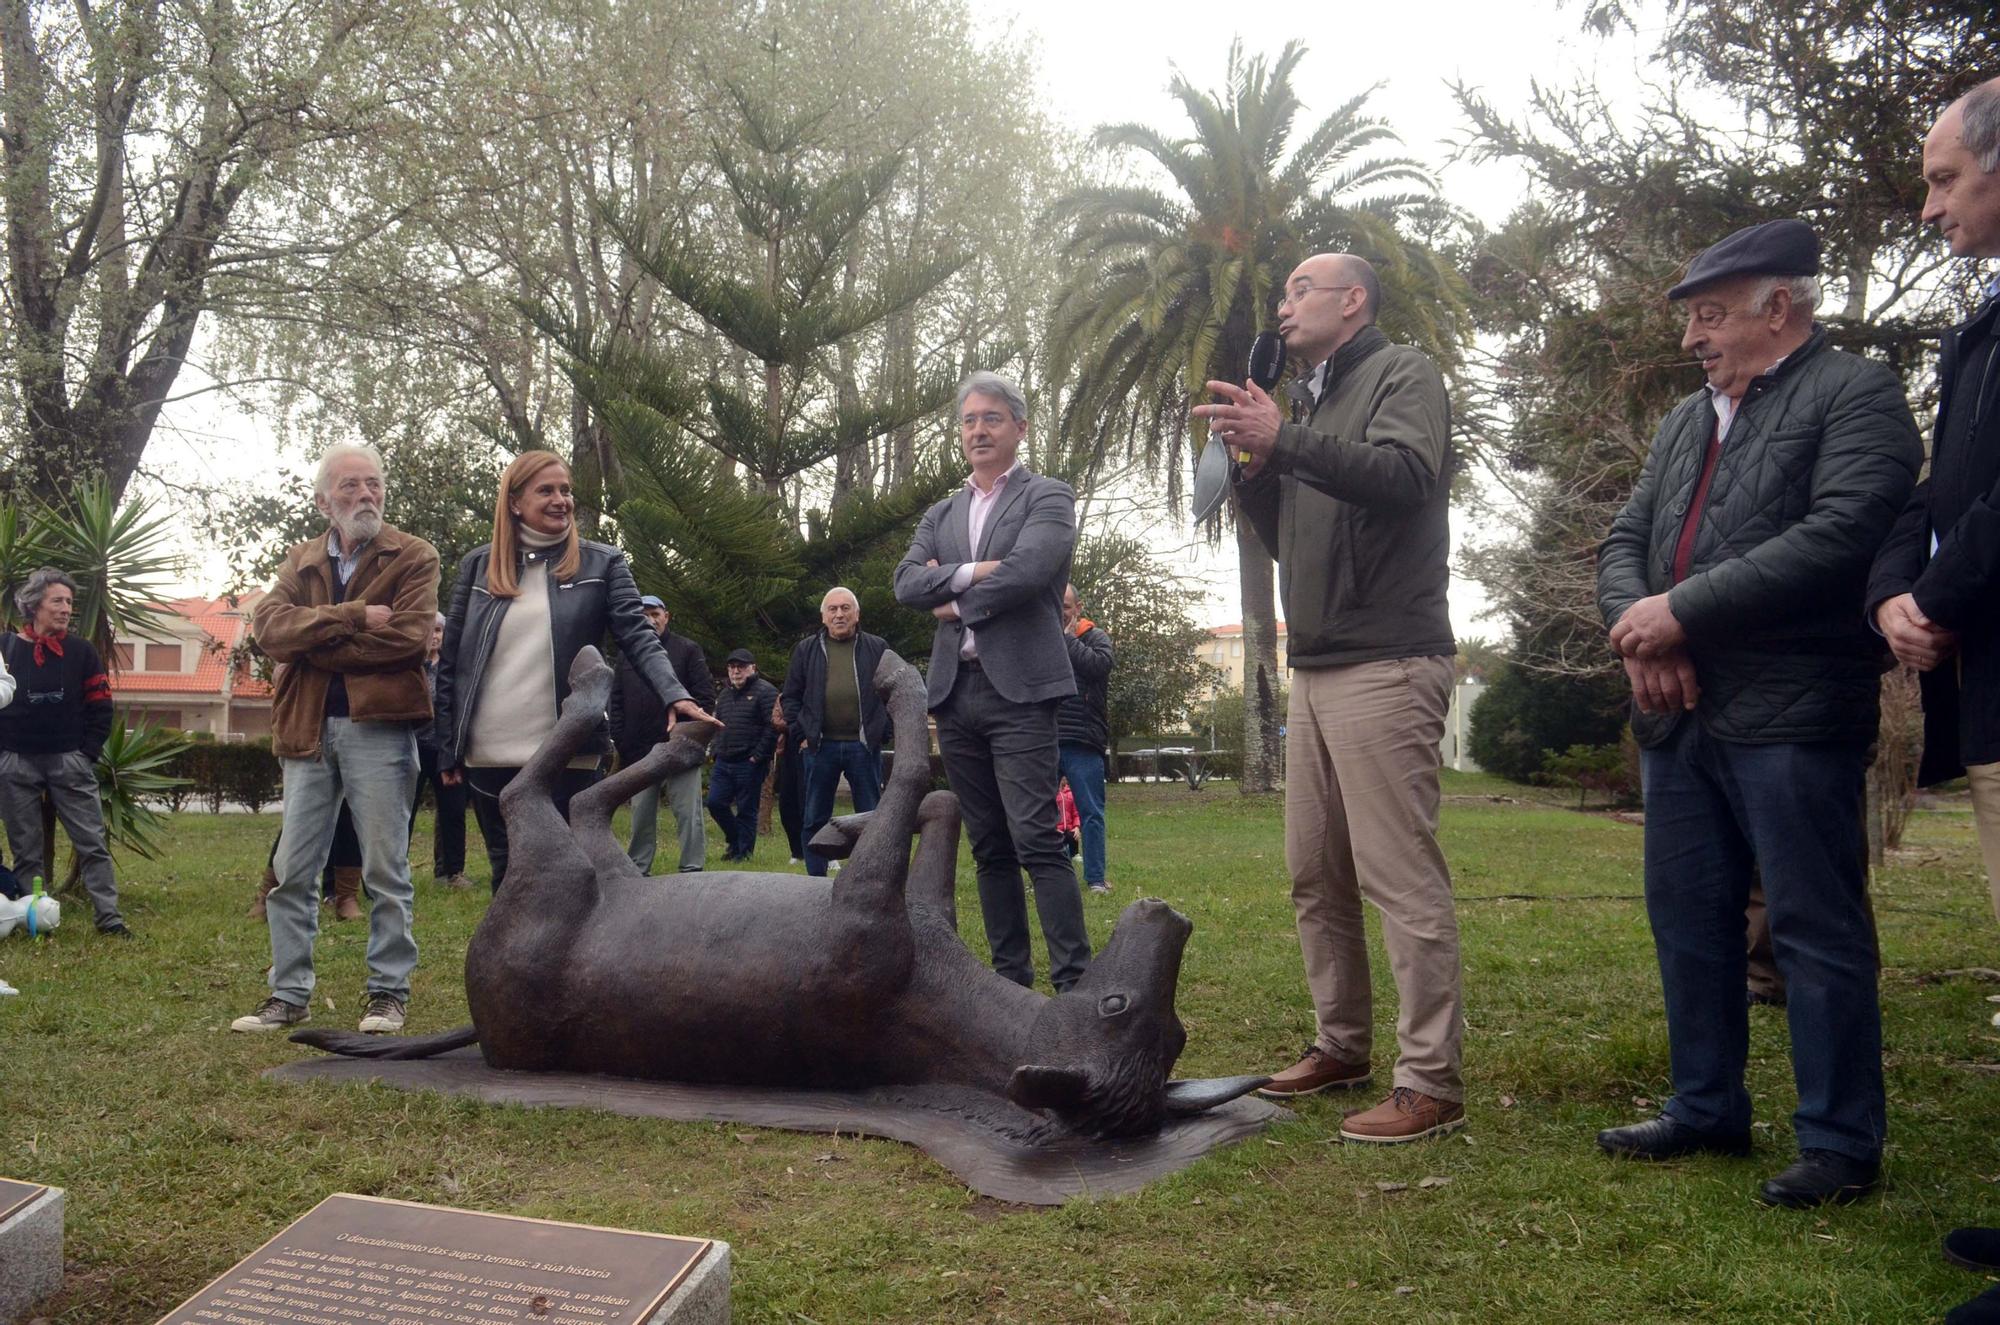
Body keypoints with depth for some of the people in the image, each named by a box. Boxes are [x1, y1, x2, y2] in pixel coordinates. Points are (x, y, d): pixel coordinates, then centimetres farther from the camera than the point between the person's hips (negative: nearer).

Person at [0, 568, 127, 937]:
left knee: (92, 842, -3)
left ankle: (109, 916, -2)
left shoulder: (81, 651, 5)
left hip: (69, 761, 0)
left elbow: (100, 707, 5)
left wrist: (87, 753, -4)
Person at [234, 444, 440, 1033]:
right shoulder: (299, 561, 14)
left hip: (378, 726, -4)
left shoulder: (413, 557, 1)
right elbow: (269, 627, -4)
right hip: (307, 730, 5)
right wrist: (355, 615, -15)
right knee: (291, 873, 8)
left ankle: (389, 991, 14)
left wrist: (314, 642, -8)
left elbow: (408, 636, -15)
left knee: (386, 871, 3)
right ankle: (289, 995, 19)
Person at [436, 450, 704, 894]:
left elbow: (639, 638, -6)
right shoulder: (478, 565, 9)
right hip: (488, 758, 2)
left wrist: (676, 695, -24)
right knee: (507, 879, 11)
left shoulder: (602, 564, 3)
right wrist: (447, 748, 8)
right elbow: (450, 663, 11)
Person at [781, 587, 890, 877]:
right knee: (815, 819, 5)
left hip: (864, 746, -1)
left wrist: (882, 731, -1)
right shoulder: (805, 650, 9)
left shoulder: (878, 648, 6)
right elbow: (791, 697, 12)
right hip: (820, 746, 1)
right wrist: (801, 733, 2)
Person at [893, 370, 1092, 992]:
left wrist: (956, 605, -3)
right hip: (955, 691, 6)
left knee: (1036, 841, -12)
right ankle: (1010, 977, 16)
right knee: (989, 847, 9)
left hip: (1019, 689, -6)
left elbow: (1026, 570, -14)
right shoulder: (941, 514, 19)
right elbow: (907, 582, 4)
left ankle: (1074, 981, -8)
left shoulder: (1048, 497, 3)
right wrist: (973, 573, -11)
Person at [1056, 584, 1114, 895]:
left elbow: (1098, 664, -14)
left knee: (1091, 813, 2)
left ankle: (1096, 878, 8)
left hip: (1083, 744, -2)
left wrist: (1067, 638, -5)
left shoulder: (1096, 637, 7)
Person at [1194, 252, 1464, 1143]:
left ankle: (1431, 1081, -4)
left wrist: (1283, 442, -24)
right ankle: (1341, 1047, 21)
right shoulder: (1311, 402, 24)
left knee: (1401, 876, -9)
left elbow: (1406, 475, -20)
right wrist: (1253, 465, 7)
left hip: (1385, 664, -9)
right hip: (1315, 669, 9)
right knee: (1315, 876, 10)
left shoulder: (1402, 374, 0)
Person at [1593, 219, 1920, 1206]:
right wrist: (1640, 626, -6)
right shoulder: (1686, 420, 20)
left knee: (1815, 929, 0)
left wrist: (1682, 610, -16)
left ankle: (1840, 1143, 13)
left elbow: (1838, 535, -17)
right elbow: (1624, 541, 16)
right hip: (1680, 716, 8)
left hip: (1791, 716, -7)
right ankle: (1706, 1109, 27)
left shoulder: (1855, 395, -2)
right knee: (1687, 920, 13)